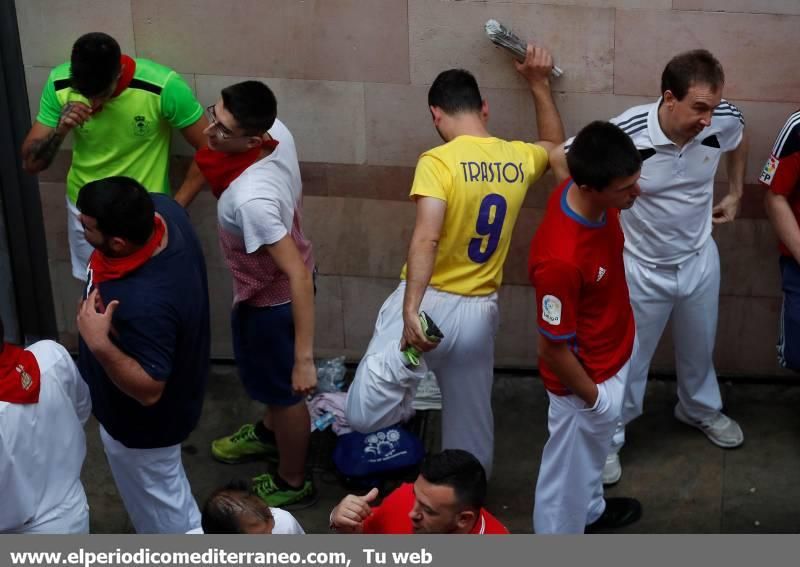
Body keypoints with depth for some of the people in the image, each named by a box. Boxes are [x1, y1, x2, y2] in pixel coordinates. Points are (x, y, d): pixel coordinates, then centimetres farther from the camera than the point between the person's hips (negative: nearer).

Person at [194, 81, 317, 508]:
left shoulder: (250, 198, -41)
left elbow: (299, 275, -39)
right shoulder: (278, 131, -18)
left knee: (283, 390, 17)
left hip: (269, 300, -8)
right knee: (269, 377, 33)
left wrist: (304, 357, -35)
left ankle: (292, 482, 42)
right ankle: (269, 433, 61)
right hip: (280, 279, 8)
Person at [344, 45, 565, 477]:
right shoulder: (519, 158, 1)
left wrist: (410, 311, -33)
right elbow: (554, 144, 26)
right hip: (480, 310, 6)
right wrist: (539, 83, 28)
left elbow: (426, 238, -28)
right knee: (471, 416, 24)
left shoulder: (439, 161, -16)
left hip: (429, 301, -6)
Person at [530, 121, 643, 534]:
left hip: (615, 351, 8)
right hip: (586, 376, -8)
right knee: (569, 468, 18)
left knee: (593, 448, 34)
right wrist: (593, 397, -14)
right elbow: (553, 349, -29)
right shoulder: (561, 259, -43)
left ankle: (590, 510, 62)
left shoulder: (588, 192, -19)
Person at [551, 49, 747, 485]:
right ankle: (608, 439, 31)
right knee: (627, 360, 10)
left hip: (699, 258, 4)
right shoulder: (625, 135, -33)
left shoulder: (723, 121, -21)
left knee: (699, 347, 26)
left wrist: (735, 194, 10)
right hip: (643, 266, -4)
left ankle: (701, 410, 54)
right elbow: (560, 159, -19)